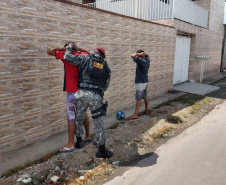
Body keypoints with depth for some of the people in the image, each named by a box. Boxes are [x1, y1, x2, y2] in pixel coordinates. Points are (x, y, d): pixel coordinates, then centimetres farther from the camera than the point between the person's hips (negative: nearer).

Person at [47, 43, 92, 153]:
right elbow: (88, 53, 32)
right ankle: (88, 136, 32)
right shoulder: (83, 55, 8)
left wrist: (64, 48, -3)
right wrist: (78, 48, 17)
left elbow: (49, 51, -7)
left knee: (71, 117, -4)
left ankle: (71, 145, 1)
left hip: (73, 91, -7)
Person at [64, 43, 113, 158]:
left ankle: (79, 141, 35)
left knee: (79, 118, 20)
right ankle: (102, 150, 9)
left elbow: (68, 57, 4)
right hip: (97, 96, 1)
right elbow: (106, 85, 19)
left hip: (82, 93, -1)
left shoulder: (86, 58, 9)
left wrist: (71, 46, 22)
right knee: (98, 122, 6)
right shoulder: (106, 67, 17)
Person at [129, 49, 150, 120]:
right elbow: (145, 54, 21)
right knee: (145, 97, 19)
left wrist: (136, 54, -8)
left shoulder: (141, 61, -21)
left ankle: (135, 114, -7)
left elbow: (133, 56, -28)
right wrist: (141, 53, 0)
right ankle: (146, 110, 32)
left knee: (138, 98, -8)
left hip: (141, 82, -9)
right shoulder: (147, 60, 4)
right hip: (145, 81, 9)